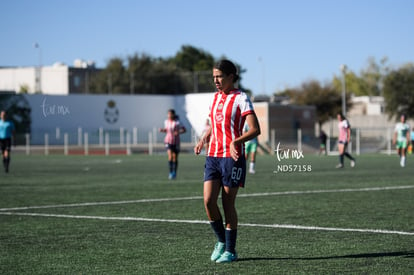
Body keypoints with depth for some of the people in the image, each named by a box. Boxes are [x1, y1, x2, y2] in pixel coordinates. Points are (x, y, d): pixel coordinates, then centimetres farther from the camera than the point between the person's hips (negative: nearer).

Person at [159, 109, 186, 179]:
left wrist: (178, 132, -24)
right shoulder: (166, 121, 3)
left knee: (175, 157, 8)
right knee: (170, 156, -17)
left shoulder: (177, 122, -10)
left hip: (176, 142, -2)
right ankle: (170, 172, -11)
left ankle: (174, 173, 27)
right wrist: (162, 130, -2)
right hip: (168, 141, 2)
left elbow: (184, 130, -8)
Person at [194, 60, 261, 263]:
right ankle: (221, 241, 14)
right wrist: (203, 139, 6)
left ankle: (230, 250, 12)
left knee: (228, 205, 0)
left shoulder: (240, 98, -7)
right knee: (209, 201, -7)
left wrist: (235, 142, -30)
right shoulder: (216, 97, 13)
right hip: (213, 156, 6)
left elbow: (255, 129, -15)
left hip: (232, 157, -6)